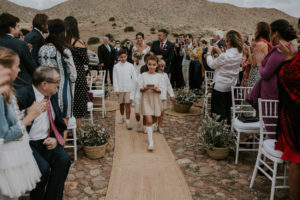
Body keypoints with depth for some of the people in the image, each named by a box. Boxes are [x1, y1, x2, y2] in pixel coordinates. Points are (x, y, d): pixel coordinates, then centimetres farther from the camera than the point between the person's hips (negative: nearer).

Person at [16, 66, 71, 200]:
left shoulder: (53, 95, 5)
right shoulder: (22, 96, -17)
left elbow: (59, 122, 12)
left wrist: (56, 138, -3)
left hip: (48, 141, 6)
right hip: (28, 144, -5)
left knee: (64, 159, -18)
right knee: (43, 167, -26)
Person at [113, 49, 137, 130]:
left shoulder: (130, 65, 0)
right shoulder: (116, 66, 0)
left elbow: (134, 77, 5)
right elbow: (115, 79, 0)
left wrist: (133, 88, 2)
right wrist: (116, 89, -6)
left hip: (129, 88, -1)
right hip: (120, 88, 1)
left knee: (127, 104, -5)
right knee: (121, 103, 13)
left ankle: (128, 122, -4)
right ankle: (122, 116, 36)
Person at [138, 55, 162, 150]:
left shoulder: (159, 76, 2)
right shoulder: (143, 75, -1)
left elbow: (160, 90, -1)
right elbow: (140, 88, -3)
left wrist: (155, 89, -22)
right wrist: (145, 88, -24)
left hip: (155, 99, 2)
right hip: (146, 99, -2)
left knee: (151, 120, 11)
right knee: (149, 120, -9)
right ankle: (150, 142, -7)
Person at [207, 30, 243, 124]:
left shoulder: (225, 56, -26)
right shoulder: (239, 53, -2)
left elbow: (212, 65, -12)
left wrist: (209, 53, 2)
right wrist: (219, 51, 13)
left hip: (220, 85, -7)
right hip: (231, 85, 8)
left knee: (217, 109, 4)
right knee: (228, 108, 19)